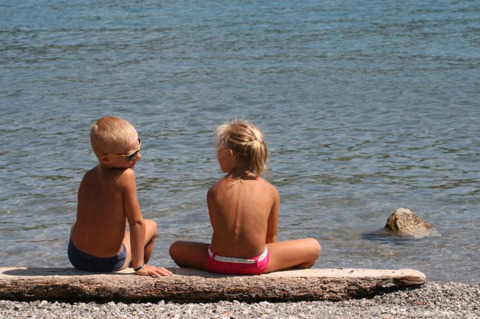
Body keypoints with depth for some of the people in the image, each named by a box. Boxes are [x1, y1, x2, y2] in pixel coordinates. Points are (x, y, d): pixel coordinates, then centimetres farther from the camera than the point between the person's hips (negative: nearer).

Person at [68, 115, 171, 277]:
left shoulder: (89, 176, -4)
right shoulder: (126, 175, -21)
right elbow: (136, 223, -18)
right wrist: (139, 266, -13)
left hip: (75, 256, 4)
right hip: (109, 263, -4)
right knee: (151, 226, 22)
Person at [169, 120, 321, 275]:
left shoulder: (214, 191, -2)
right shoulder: (270, 191, -2)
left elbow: (218, 231, 6)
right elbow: (271, 236, 8)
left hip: (218, 263, 1)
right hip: (256, 265, -1)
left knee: (176, 248, 32)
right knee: (313, 247, 18)